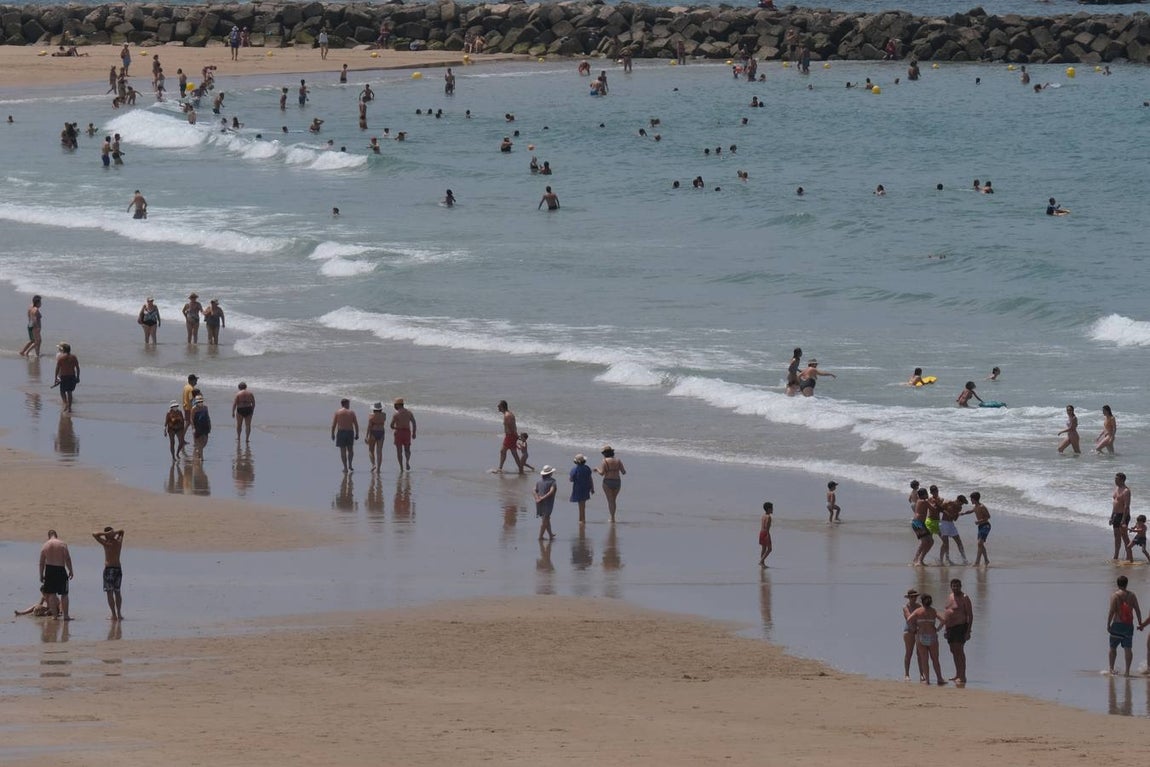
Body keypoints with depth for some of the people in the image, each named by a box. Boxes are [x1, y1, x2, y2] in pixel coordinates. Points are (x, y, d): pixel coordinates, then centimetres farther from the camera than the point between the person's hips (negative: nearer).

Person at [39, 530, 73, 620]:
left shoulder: (45, 546, 3)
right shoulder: (62, 544, -4)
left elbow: (41, 562, 5)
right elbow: (67, 559, -9)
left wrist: (41, 575, 11)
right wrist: (70, 571, -1)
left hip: (49, 569, 2)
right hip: (60, 569, -2)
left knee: (51, 594, 7)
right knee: (64, 594, 6)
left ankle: (55, 615, 6)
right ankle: (65, 615, 5)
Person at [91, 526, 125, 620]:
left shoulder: (107, 543, -10)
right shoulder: (119, 542, 6)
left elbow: (94, 535, -10)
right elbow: (121, 532, 25)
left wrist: (106, 534, -5)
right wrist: (115, 532, 5)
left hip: (109, 569, -6)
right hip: (118, 569, 6)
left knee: (109, 593, -2)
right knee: (117, 592, 16)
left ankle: (114, 615, -9)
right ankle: (119, 614, 13)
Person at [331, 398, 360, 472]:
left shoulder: (337, 412, 0)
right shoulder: (351, 412, 2)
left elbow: (333, 425, -3)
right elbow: (356, 424, 1)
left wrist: (332, 434, 3)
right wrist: (357, 434, 8)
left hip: (341, 432, -1)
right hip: (350, 432, 1)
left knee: (343, 450, 3)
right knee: (350, 450, 18)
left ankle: (345, 467, 1)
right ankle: (350, 464, 7)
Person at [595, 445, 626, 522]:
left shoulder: (605, 461, -9)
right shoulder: (618, 461, 2)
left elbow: (601, 473, -16)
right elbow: (624, 472, 2)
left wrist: (597, 470, 6)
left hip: (607, 482, -4)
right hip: (617, 483, 4)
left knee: (610, 501, 2)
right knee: (613, 500, 18)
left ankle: (612, 518, -4)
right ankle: (612, 517, 20)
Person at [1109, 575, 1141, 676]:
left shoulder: (1115, 596, -7)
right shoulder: (1132, 595, 4)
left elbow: (1112, 611, -13)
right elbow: (1138, 610, 4)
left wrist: (1108, 624, -7)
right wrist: (1140, 623, 11)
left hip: (1117, 624, -3)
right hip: (1129, 625, 3)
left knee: (1113, 648, 11)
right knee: (1128, 648, 1)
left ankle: (1111, 669, 11)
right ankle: (1127, 670, -5)